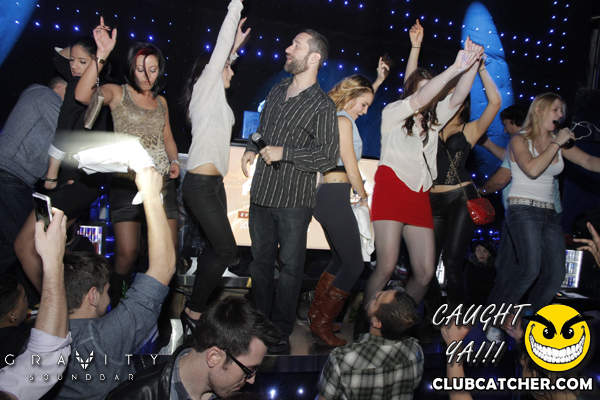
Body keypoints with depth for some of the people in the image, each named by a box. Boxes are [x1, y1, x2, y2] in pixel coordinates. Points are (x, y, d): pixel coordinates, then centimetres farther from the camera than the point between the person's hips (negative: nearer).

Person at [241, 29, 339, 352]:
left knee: (289, 267, 5)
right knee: (260, 261, 16)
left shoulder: (322, 105, -10)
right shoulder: (277, 90, 11)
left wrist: (283, 153, -17)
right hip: (262, 193, 7)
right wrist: (251, 149, 7)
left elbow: (329, 155, -15)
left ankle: (281, 333, 21)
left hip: (293, 200, -6)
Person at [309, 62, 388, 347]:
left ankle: (316, 313, 26)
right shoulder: (343, 121, -10)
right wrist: (364, 197, 1)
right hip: (336, 196, -10)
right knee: (354, 264, -4)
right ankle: (321, 323, 4)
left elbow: (361, 99, 40)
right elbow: (351, 168, -12)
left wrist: (378, 81, 40)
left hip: (326, 195, 10)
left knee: (340, 259, 19)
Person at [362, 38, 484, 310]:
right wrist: (454, 68, -18)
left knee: (425, 272, -1)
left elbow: (458, 97, 9)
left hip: (420, 198, 6)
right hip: (391, 190, -6)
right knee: (386, 266, -15)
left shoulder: (433, 121, 22)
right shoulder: (392, 113, 7)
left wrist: (473, 64, -4)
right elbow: (419, 99, -11)